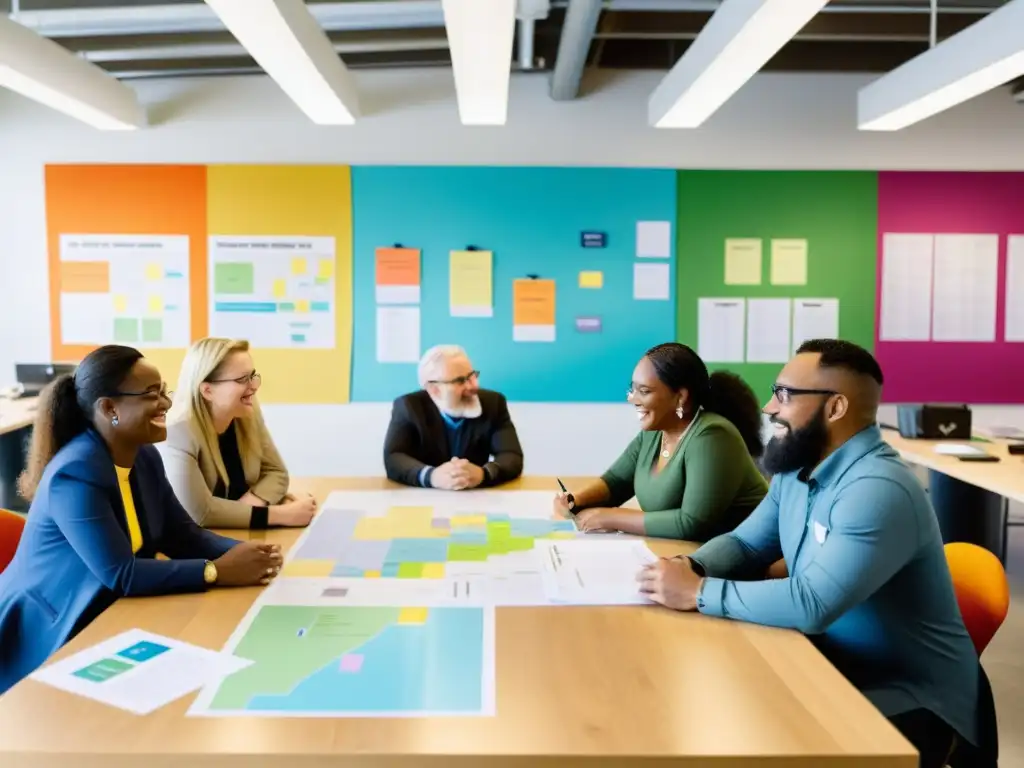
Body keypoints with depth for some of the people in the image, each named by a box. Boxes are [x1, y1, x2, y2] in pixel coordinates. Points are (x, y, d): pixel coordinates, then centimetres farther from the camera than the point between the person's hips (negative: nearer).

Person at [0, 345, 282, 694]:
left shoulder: (145, 458, 1)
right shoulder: (75, 474, -25)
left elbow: (182, 534, 1)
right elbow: (120, 574, -29)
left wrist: (241, 553, -18)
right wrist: (219, 571, -28)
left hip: (109, 618, 7)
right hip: (45, 637, -7)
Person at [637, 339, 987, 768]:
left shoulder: (879, 490, -27)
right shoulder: (797, 471, 3)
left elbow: (811, 605, -35)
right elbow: (745, 544, 9)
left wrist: (699, 592, -27)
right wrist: (690, 567, -12)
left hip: (906, 701, -7)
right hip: (830, 671, 8)